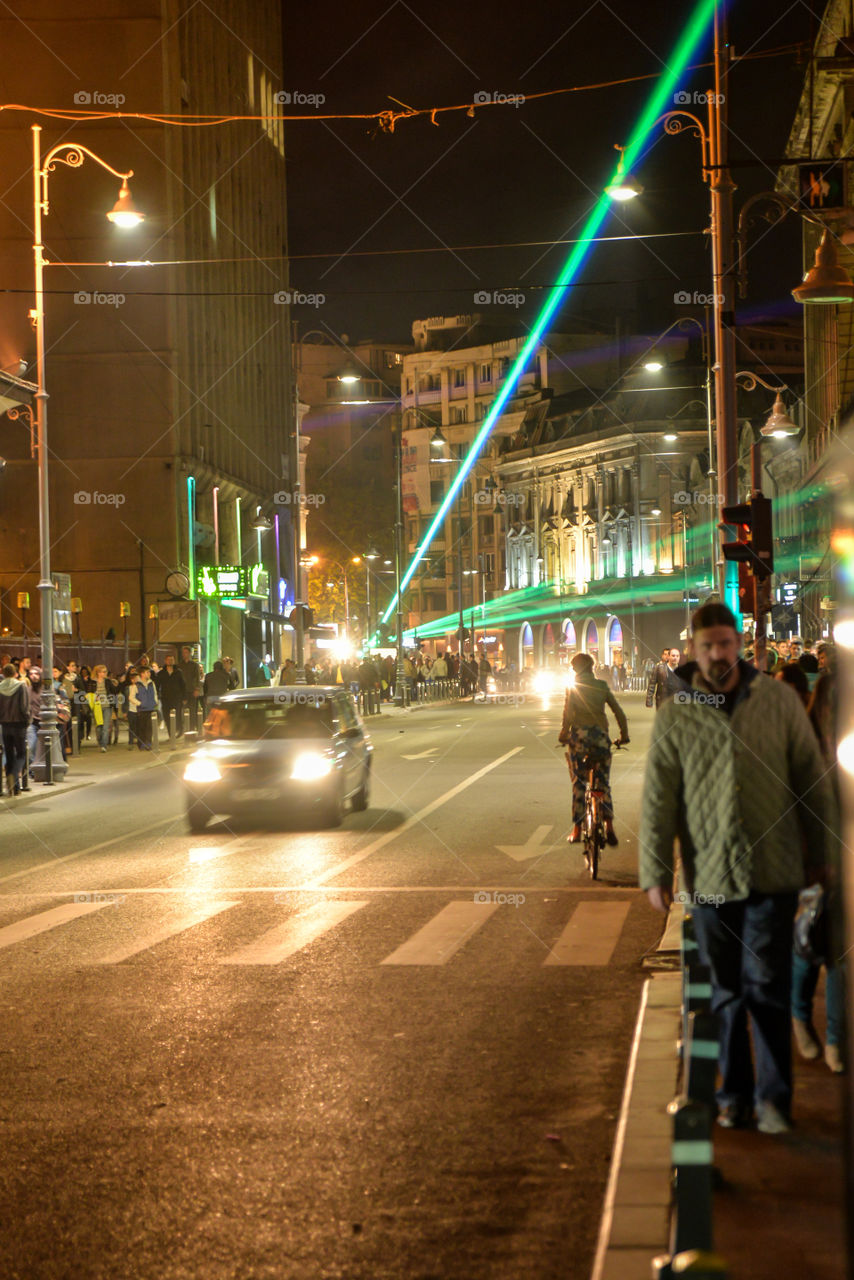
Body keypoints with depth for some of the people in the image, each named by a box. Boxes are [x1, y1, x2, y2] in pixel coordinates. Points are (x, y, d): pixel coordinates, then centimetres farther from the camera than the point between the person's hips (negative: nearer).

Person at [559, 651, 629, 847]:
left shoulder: (573, 688, 2)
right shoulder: (602, 686, 9)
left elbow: (568, 715, -9)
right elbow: (619, 712, 8)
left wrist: (563, 736, 2)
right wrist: (624, 735, 17)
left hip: (579, 737, -2)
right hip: (601, 737, 2)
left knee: (578, 784, 5)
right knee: (604, 783, 9)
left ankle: (577, 829, 4)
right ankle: (609, 824, -6)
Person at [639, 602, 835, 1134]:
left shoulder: (779, 700, 1)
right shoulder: (674, 717, 0)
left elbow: (812, 778, 7)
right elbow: (657, 801, 1)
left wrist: (821, 853, 8)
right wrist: (655, 872, -4)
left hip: (774, 873, -1)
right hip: (709, 877, 1)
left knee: (768, 988, -3)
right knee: (727, 991, 9)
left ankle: (773, 1097, 6)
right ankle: (734, 1093, 20)